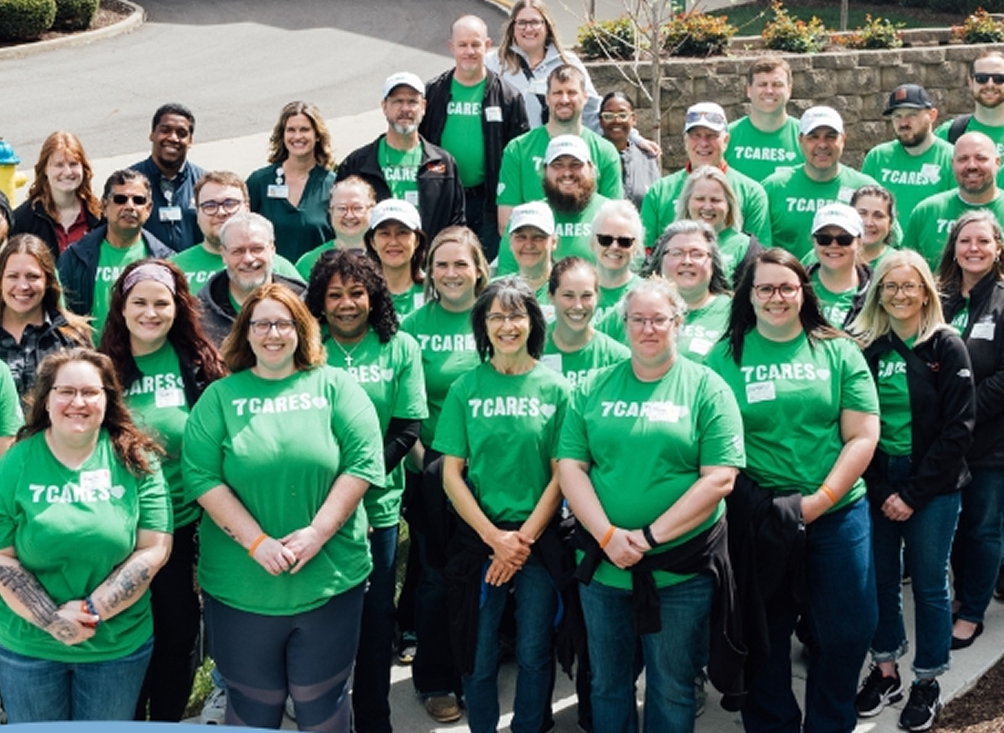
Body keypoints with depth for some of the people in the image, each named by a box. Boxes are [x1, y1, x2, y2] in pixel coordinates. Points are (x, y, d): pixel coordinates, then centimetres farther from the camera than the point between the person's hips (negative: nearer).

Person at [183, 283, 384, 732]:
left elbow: (363, 462, -5)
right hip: (240, 588, 0)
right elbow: (201, 476, -5)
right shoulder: (220, 396, 4)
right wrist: (257, 542, -15)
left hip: (330, 582, 0)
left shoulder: (337, 386, 3)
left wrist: (316, 533, -15)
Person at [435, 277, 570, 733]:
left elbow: (561, 475, -2)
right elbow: (452, 475, -1)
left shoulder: (556, 388, -2)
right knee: (479, 657, 7)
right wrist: (495, 538, -9)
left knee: (534, 655, 9)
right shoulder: (465, 389, -1)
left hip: (540, 540, 0)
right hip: (478, 538, 0)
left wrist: (523, 539, -9)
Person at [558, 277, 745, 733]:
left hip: (681, 571, -3)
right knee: (607, 683, 16)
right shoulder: (595, 388, 5)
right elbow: (570, 466, 0)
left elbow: (719, 478, -12)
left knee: (672, 689, 10)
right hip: (602, 564, 3)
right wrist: (608, 535, -14)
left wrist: (650, 536, -16)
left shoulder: (706, 388, -4)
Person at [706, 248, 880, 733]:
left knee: (847, 631, 6)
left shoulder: (839, 352, 1)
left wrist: (821, 499, -12)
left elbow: (863, 436, -3)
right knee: (766, 633, 10)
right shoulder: (726, 356, 0)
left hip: (837, 512, 1)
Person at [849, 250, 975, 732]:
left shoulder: (947, 347, -5)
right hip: (877, 482, 2)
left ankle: (928, 682, 20)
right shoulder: (864, 346, 1)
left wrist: (914, 494, -12)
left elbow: (958, 428, -8)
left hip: (932, 485, -2)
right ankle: (885, 672, 24)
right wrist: (880, 491, -8)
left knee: (928, 584, 6)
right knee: (881, 580, 9)